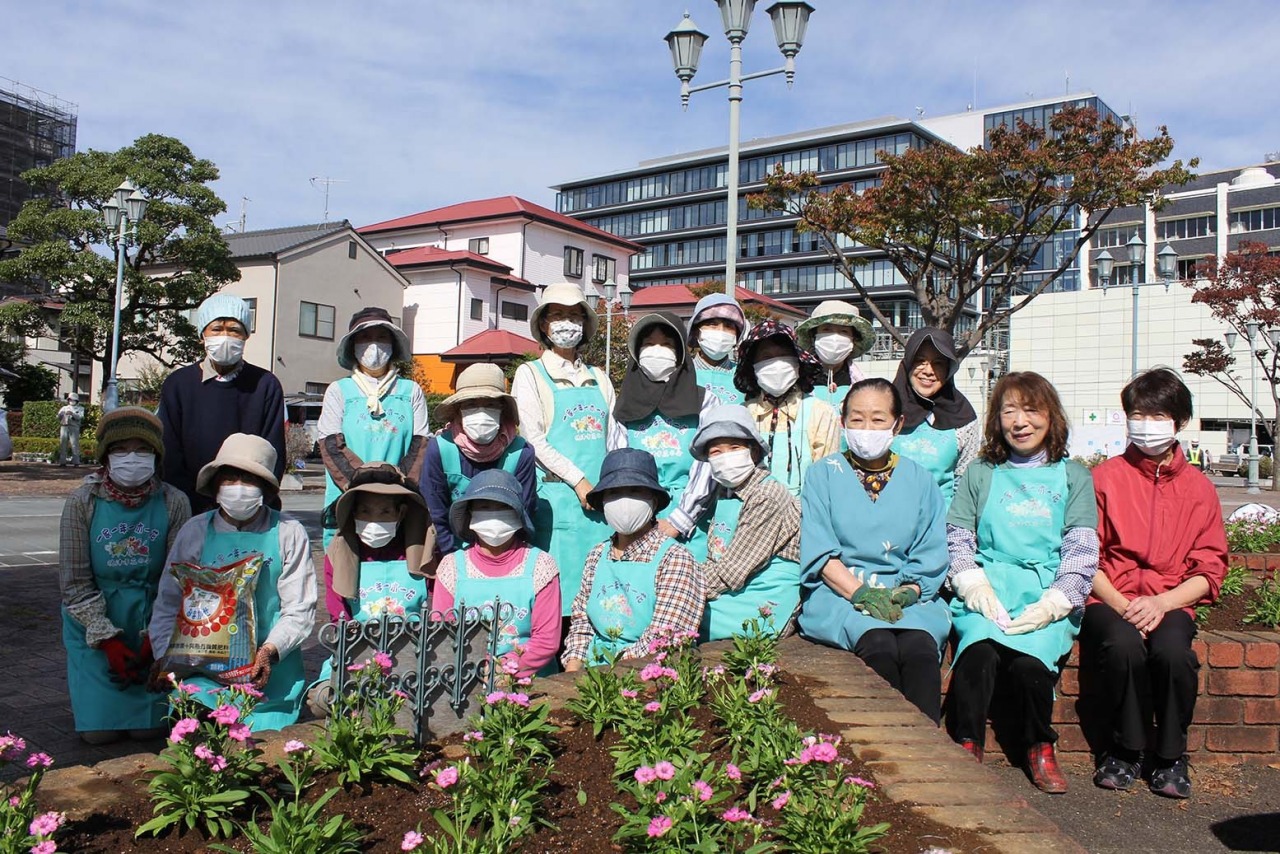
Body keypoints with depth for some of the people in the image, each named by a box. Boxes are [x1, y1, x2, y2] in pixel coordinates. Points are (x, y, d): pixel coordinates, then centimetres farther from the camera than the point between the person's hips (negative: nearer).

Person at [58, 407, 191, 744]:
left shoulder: (174, 503, -9)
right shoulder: (82, 502, -9)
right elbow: (74, 582, -7)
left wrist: (153, 639, -11)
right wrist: (109, 640, -12)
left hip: (153, 628, 0)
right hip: (95, 627, 0)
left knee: (149, 729, -3)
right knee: (99, 731, -1)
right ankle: (84, 690, 32)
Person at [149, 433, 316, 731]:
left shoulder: (289, 534, 2)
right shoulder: (195, 531, 9)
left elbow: (299, 610, -1)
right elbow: (168, 603, 10)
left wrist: (269, 651, -16)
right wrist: (165, 656, -5)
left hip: (272, 666, -1)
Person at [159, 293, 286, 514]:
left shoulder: (266, 385, 5)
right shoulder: (177, 385, 6)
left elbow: (273, 456, 3)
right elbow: (170, 461, 3)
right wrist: (204, 510, -7)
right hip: (192, 514, 1)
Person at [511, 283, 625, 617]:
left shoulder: (598, 378, 17)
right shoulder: (530, 374, 5)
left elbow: (616, 437, 15)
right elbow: (533, 440, -5)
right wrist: (579, 481, -12)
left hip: (604, 499, 4)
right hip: (558, 495, -4)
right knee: (563, 574, -5)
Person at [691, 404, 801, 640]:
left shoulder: (767, 496, -15)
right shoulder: (723, 493, 12)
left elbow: (730, 572, -18)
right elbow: (713, 562, 11)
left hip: (766, 609, -8)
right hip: (733, 595, 8)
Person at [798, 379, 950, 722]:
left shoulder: (919, 480, 16)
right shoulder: (823, 475, 10)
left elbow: (931, 558, 9)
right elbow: (819, 553, 0)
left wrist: (906, 593, -10)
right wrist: (861, 593, -15)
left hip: (908, 598, 2)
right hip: (837, 593, -2)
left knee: (920, 648, -31)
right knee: (879, 645, -32)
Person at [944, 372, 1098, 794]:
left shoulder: (1073, 476, 16)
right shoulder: (981, 473, 19)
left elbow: (1082, 550, 6)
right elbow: (957, 537, 11)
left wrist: (1053, 602, -9)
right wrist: (974, 585, -8)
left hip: (1047, 595, 0)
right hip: (987, 590, 1)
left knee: (1030, 660, -30)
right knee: (978, 651, -32)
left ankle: (1040, 749, -4)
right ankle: (966, 748, -17)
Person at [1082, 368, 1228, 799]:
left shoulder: (1199, 488, 10)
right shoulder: (1105, 478, 4)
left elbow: (1209, 570, 6)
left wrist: (1161, 603, -11)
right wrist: (1121, 605, -13)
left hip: (1171, 603, 1)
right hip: (1111, 600, -1)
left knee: (1172, 650, -32)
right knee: (1124, 645, -33)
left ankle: (1171, 756, -7)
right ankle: (1124, 749, -9)